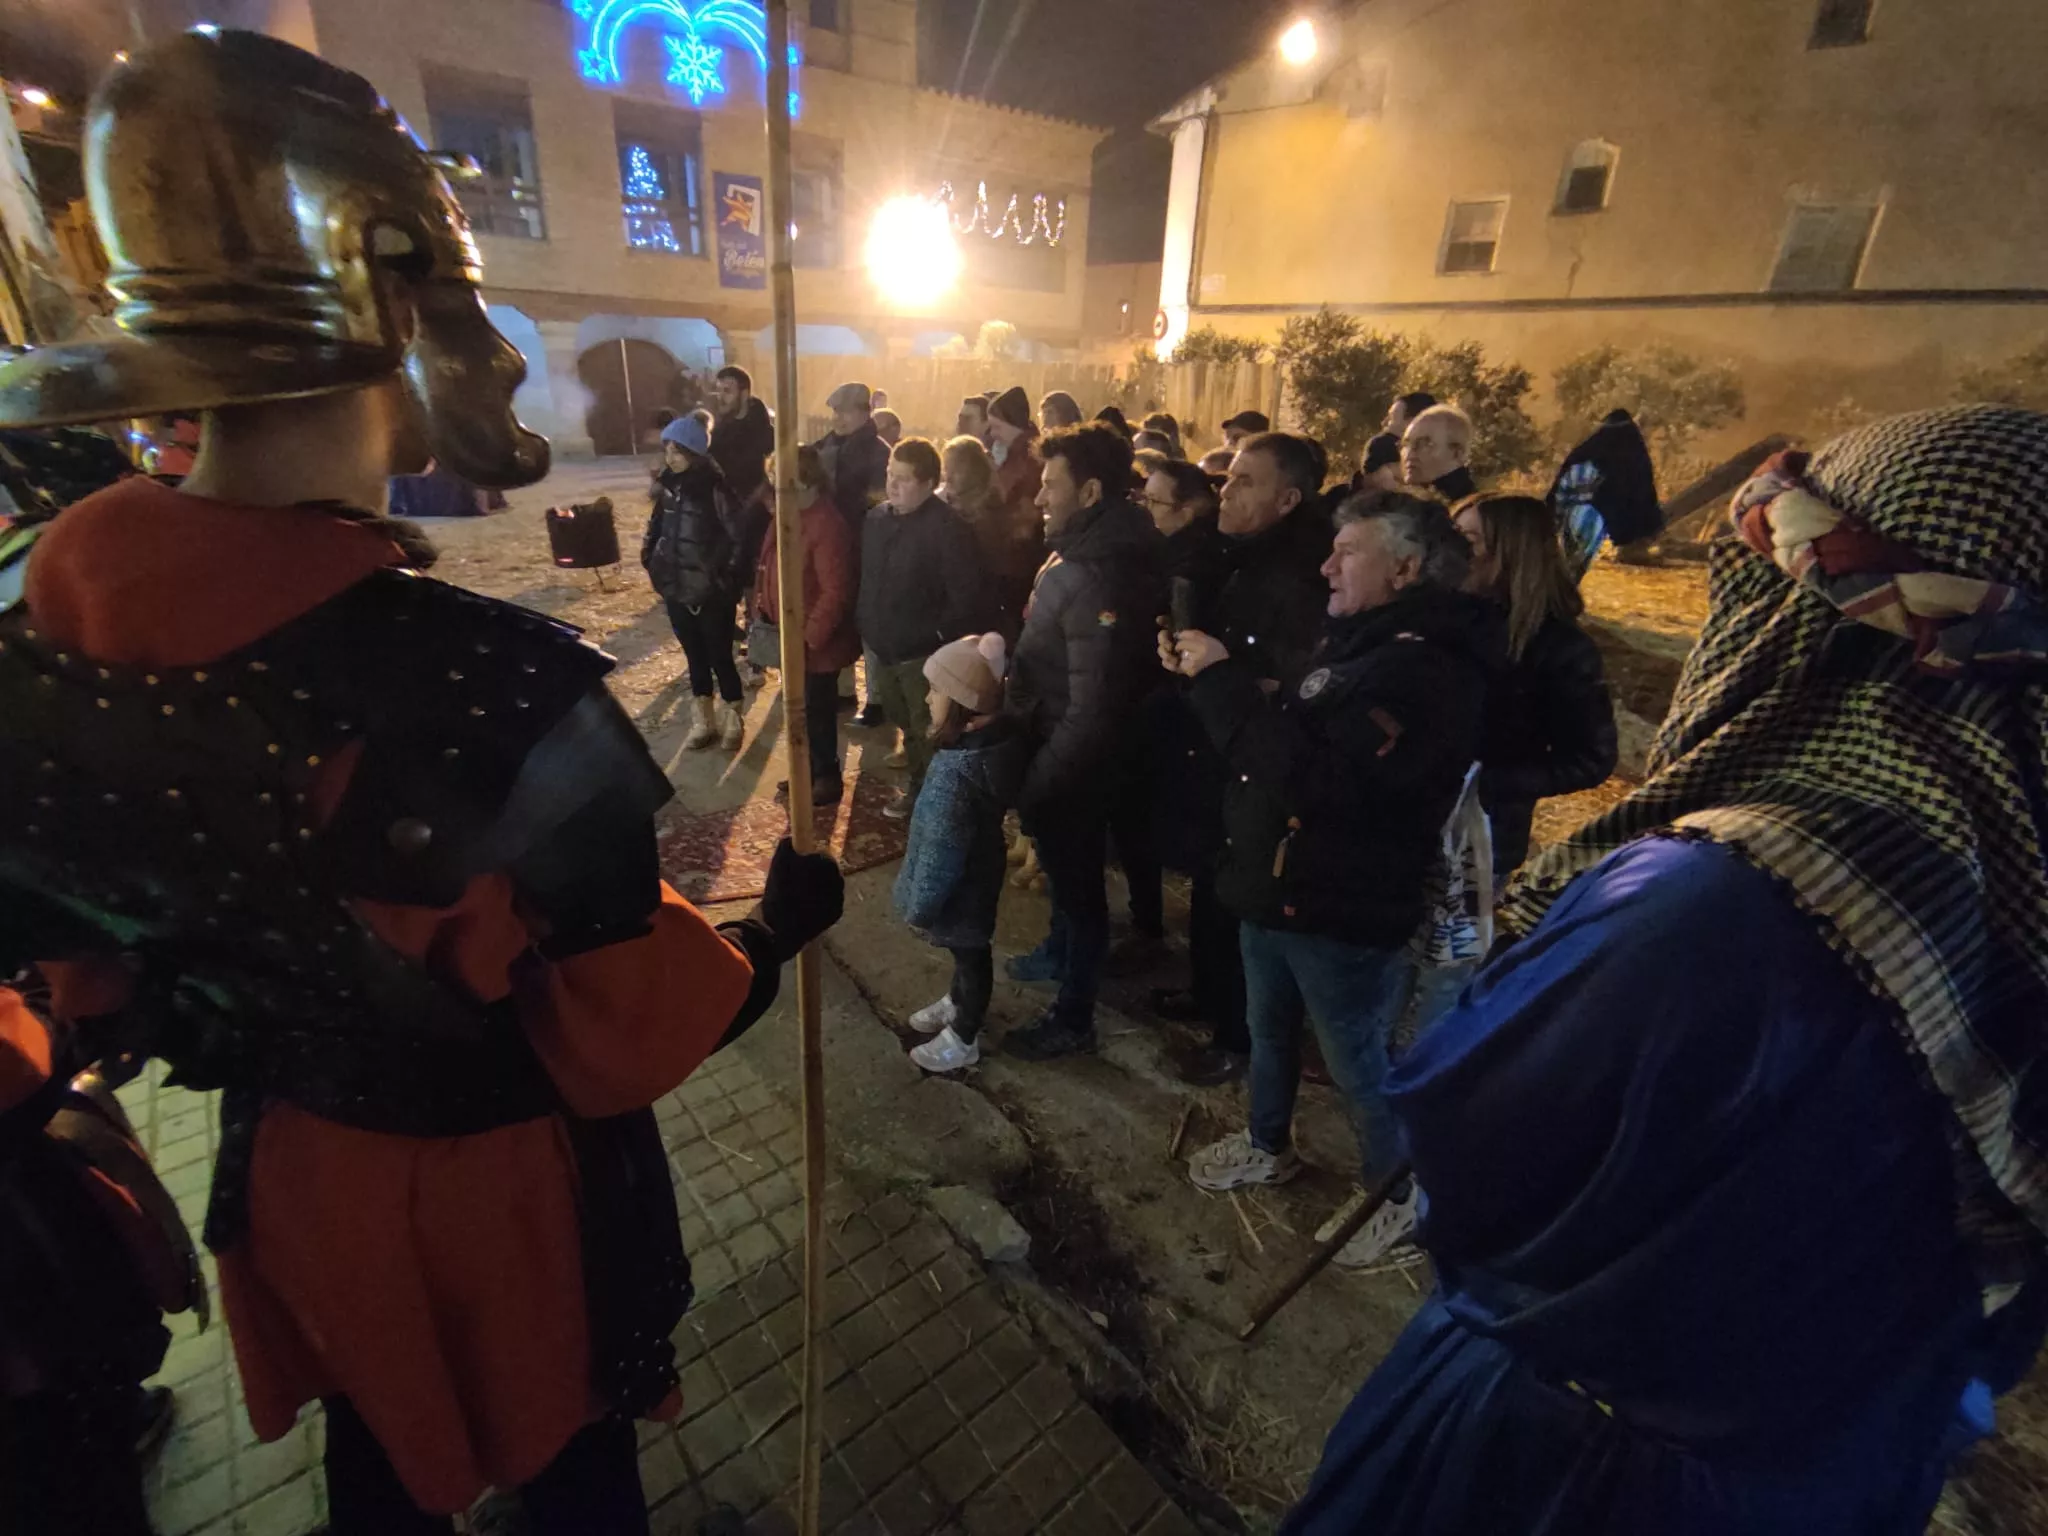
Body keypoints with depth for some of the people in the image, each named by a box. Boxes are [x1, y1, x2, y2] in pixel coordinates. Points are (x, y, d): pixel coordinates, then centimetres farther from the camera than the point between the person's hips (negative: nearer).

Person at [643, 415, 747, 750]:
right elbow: (656, 530, 16)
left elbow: (738, 538, -14)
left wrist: (724, 577, -13)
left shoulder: (715, 489, -15)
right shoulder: (668, 487, 4)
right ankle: (703, 721, 29)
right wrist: (657, 573, 9)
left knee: (720, 658, 4)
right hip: (677, 590, 6)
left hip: (711, 593, -6)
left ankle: (734, 720, 24)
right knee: (695, 657, 16)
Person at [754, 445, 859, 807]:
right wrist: (761, 610, 9)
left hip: (814, 642, -9)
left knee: (816, 709, 5)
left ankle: (828, 777, 23)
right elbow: (768, 567, 16)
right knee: (799, 707, 20)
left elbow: (836, 592, -25)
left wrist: (810, 637, -24)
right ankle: (809, 771, 36)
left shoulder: (827, 525, -23)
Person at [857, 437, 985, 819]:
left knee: (928, 734, 6)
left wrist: (939, 636, -16)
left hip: (923, 653, -7)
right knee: (907, 727, 21)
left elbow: (966, 595, -20)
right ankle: (919, 787, 39)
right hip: (885, 649, 7)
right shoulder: (878, 518, 5)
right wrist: (868, 629, 11)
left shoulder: (946, 527, -18)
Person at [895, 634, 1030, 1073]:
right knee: (965, 947, 29)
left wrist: (920, 906, -15)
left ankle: (963, 1038, 39)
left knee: (969, 952, 15)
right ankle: (958, 1003, 55)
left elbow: (942, 851, -30)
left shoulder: (957, 773, -38)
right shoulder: (997, 734, -11)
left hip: (961, 883, -8)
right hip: (976, 867, 8)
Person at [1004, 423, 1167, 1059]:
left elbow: (1093, 709, -31)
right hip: (1052, 745, 9)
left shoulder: (1098, 578, -29)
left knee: (1076, 876, 8)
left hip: (1073, 765, -9)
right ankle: (1060, 953, 53)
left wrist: (1036, 790, -24)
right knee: (1064, 866, 27)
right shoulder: (1077, 553, 3)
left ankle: (1072, 1018, 29)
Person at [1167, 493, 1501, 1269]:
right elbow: (1281, 738, 13)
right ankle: (1269, 1145, 50)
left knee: (1360, 1065, 11)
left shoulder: (1425, 666, -24)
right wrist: (1203, 676, -1)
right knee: (1268, 1031, 26)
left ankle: (1400, 1195, 37)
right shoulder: (1358, 641, 8)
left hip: (1341, 913, -9)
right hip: (1279, 888, 9)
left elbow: (1320, 780, -34)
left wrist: (1222, 680, -28)